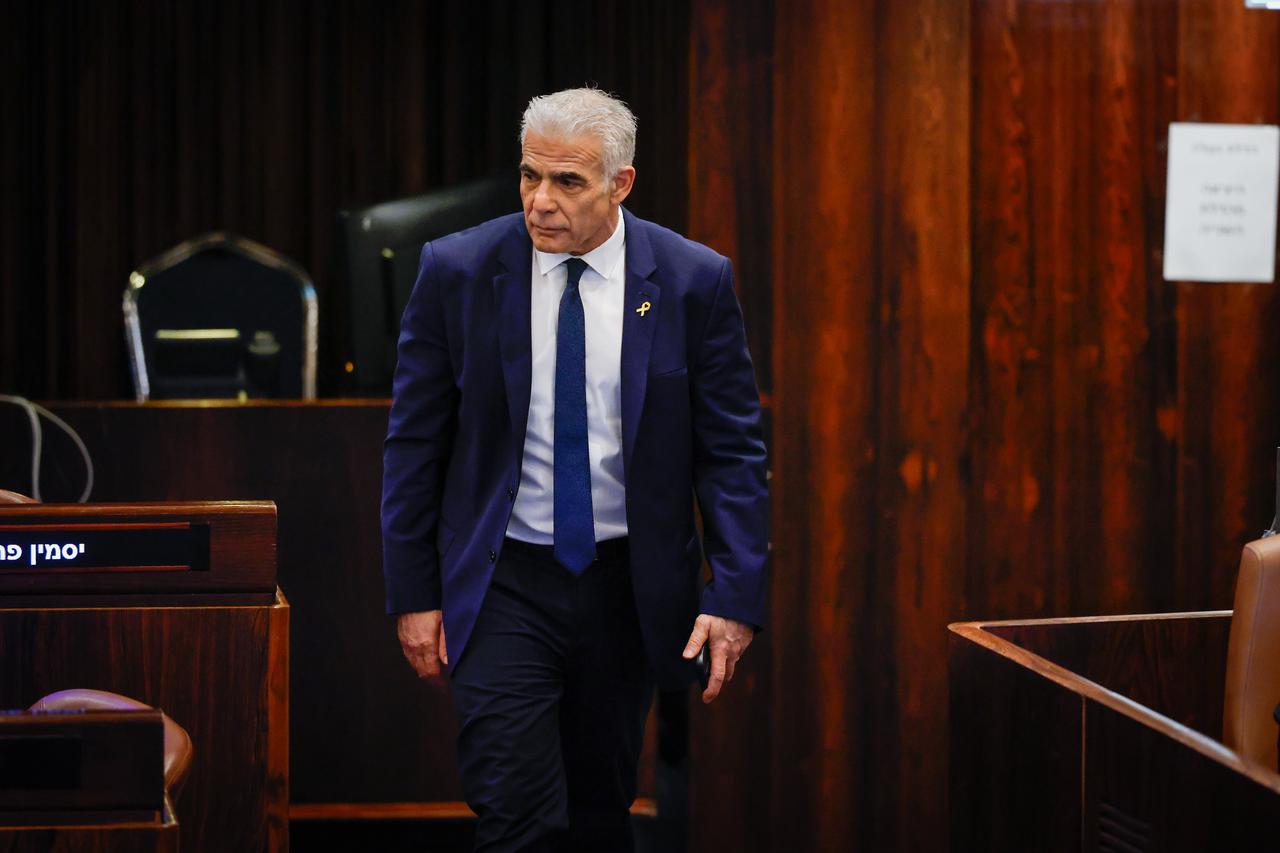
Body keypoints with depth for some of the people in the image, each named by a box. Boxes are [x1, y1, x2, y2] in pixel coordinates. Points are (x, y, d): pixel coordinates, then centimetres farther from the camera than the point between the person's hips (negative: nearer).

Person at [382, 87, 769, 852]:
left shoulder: (694, 281, -5)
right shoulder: (458, 271, -5)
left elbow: (733, 450, -2)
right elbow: (416, 443, 1)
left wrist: (736, 597, -10)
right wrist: (414, 593, -2)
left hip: (628, 587, 1)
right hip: (502, 586, -1)